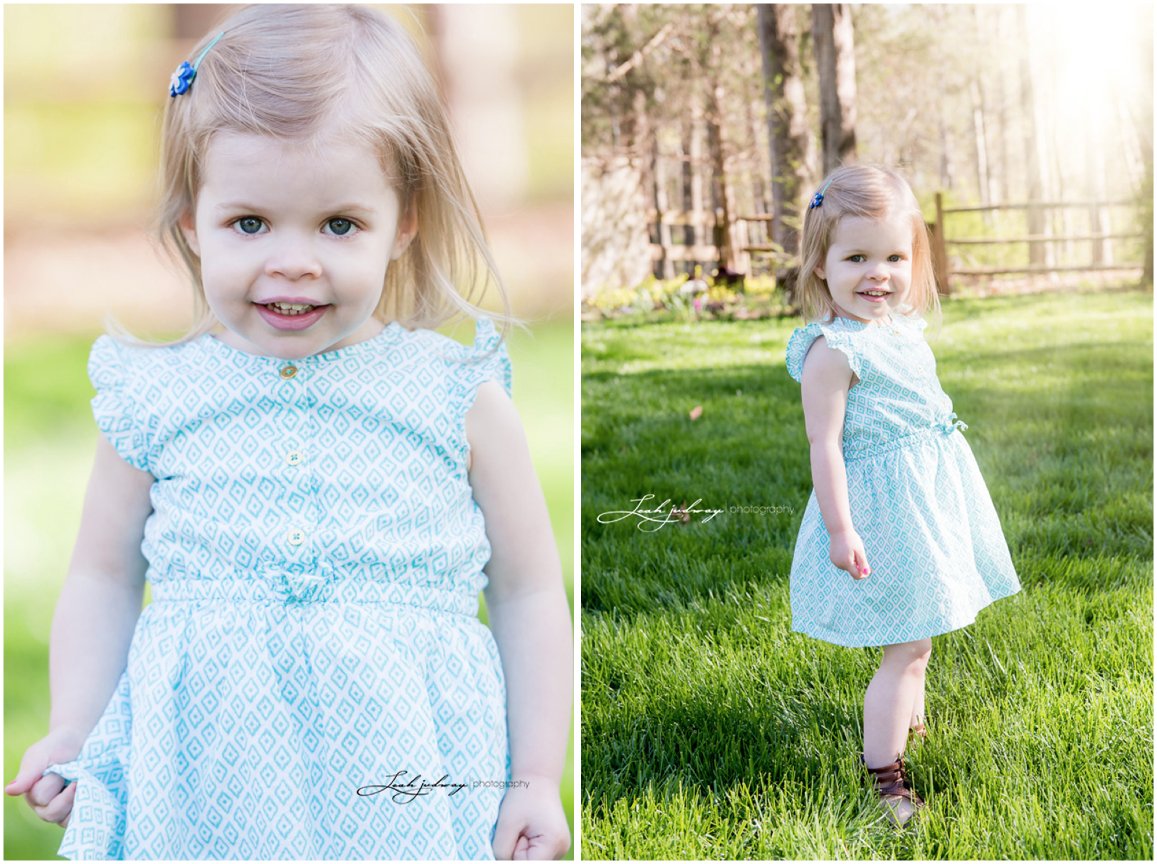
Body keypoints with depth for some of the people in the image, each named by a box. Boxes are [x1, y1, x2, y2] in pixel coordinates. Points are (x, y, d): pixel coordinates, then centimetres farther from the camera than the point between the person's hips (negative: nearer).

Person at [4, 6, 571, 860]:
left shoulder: (460, 401, -3)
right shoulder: (154, 401, 1)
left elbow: (529, 594, 3)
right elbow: (105, 579, 11)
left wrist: (537, 781, 0)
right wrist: (71, 743, 3)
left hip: (411, 786, -1)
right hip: (202, 789, 1)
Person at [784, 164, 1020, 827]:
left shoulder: (902, 327, 5)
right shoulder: (833, 349, -21)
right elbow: (825, 444, -21)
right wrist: (840, 528, -22)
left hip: (931, 493, 9)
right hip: (886, 504, -9)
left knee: (922, 626, 23)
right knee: (907, 642, -7)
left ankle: (910, 719, 44)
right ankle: (884, 775, 0)